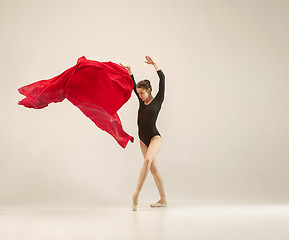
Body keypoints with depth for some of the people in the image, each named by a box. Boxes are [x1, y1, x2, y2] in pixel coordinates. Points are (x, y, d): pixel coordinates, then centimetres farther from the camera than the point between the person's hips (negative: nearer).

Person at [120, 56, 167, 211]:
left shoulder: (158, 100, -1)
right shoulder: (142, 101, 13)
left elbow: (162, 78, -6)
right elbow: (133, 85, 12)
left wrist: (154, 64, -9)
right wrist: (129, 71, 2)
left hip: (155, 137, -6)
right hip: (143, 139, 7)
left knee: (147, 160, -31)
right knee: (153, 169, 6)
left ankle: (137, 193, -30)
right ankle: (163, 200, 12)